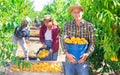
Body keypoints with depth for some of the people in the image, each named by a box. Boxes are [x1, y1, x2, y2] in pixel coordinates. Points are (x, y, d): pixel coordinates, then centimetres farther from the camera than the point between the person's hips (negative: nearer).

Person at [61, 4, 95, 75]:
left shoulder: (89, 26, -2)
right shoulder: (67, 25, 1)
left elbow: (92, 42, -2)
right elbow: (63, 40, -3)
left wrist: (87, 54, -19)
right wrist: (67, 53, -18)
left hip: (82, 60, -1)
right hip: (69, 59, 1)